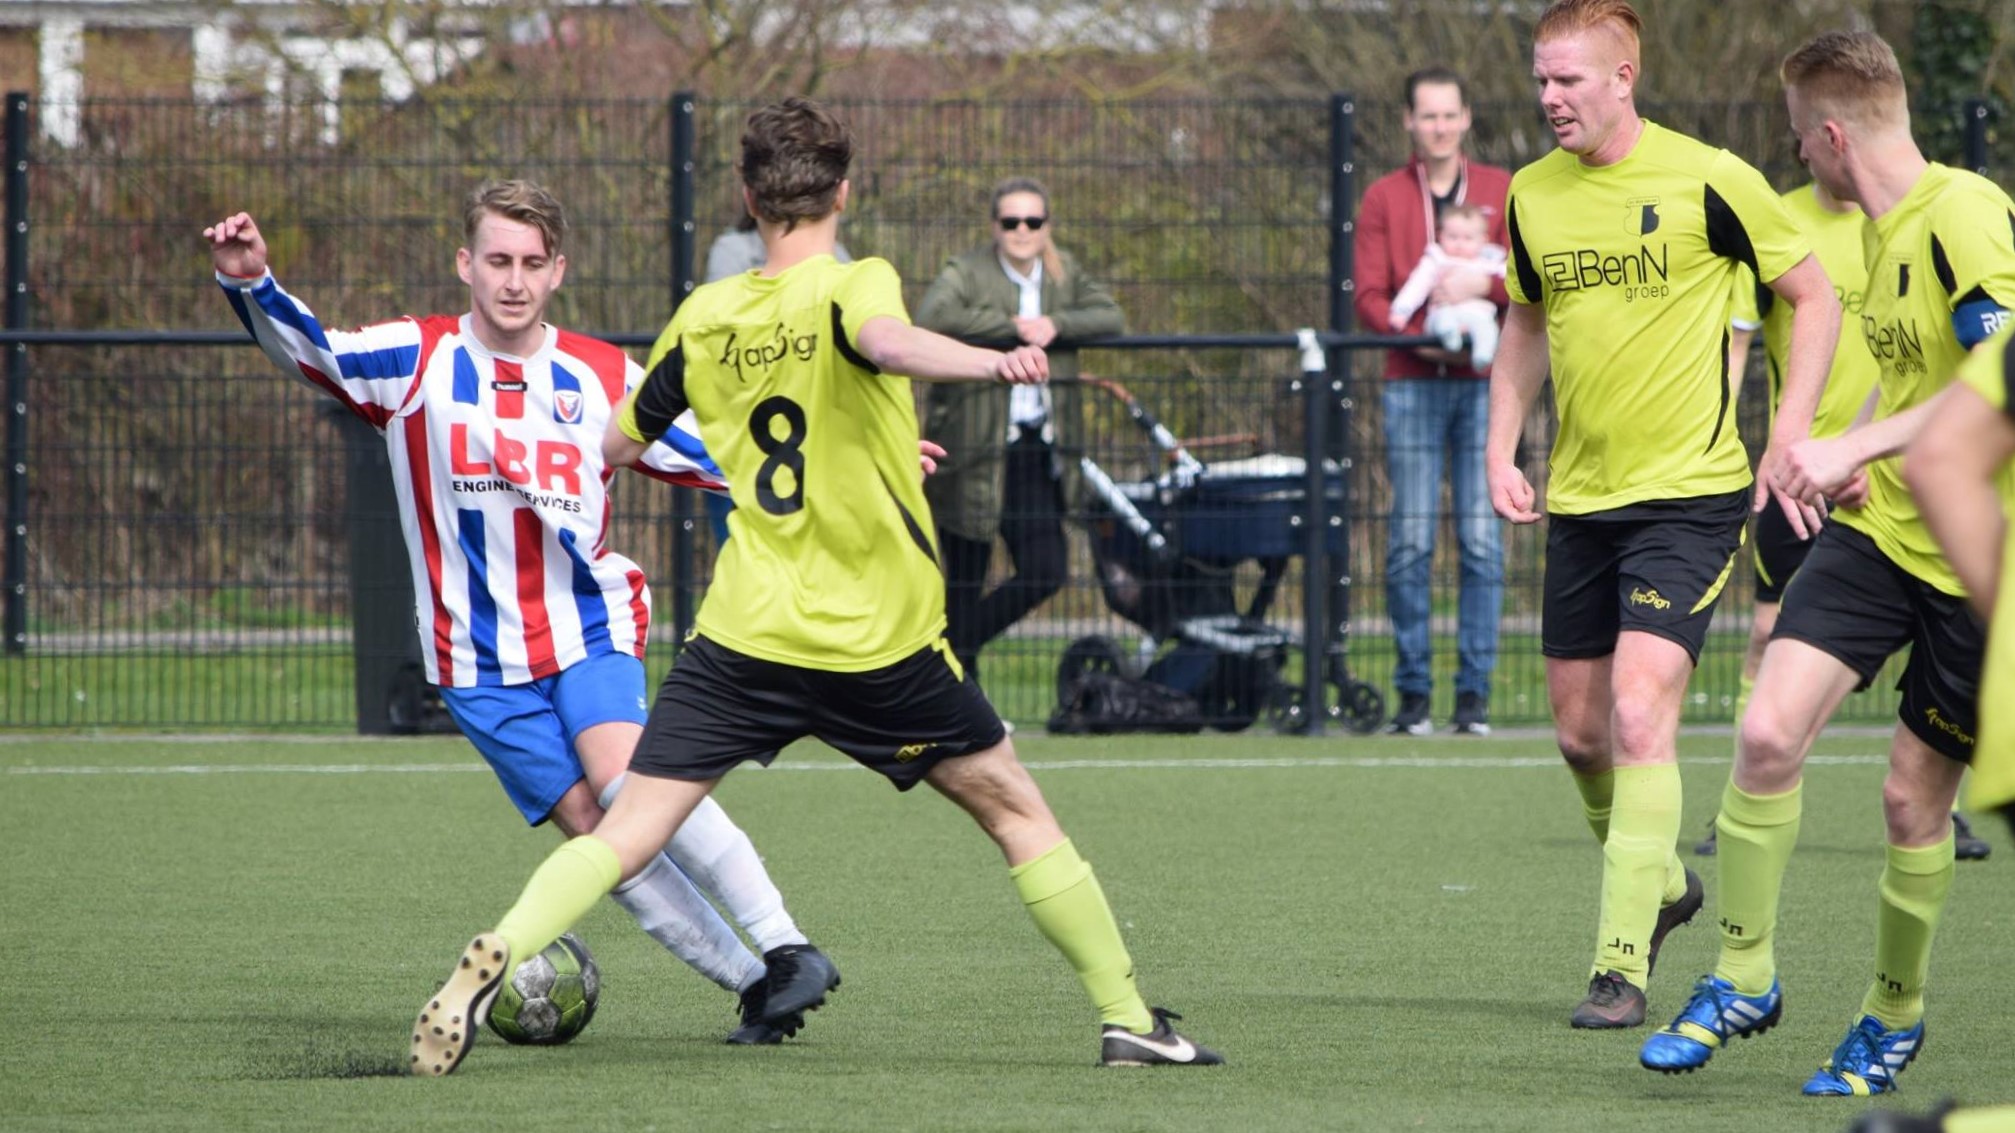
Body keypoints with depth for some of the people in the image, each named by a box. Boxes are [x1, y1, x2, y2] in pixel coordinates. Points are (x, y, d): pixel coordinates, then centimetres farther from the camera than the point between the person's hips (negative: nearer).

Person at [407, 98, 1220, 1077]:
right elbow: (887, 343, -33)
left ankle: (487, 964, -21)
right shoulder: (853, 285, -8)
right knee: (1016, 811, 13)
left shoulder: (704, 317, 6)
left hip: (745, 631, 3)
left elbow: (618, 447, 19)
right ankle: (1127, 1019, 16)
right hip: (882, 637, -3)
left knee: (625, 833, 1)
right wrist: (990, 362, -48)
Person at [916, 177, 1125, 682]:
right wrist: (1012, 326, -21)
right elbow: (932, 317, -25)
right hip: (974, 448, -5)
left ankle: (959, 647, 20)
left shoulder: (1064, 272, 11)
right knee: (965, 579, 0)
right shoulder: (967, 272, -6)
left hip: (1036, 448, 5)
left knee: (1045, 573, 0)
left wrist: (1056, 325, -18)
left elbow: (1111, 317, -2)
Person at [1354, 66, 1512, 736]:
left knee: (1482, 542, -4)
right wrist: (1423, 334, -16)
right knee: (1411, 542, -4)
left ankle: (1475, 693, 0)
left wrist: (1483, 286, -16)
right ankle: (1412, 693, 1)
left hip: (1484, 384, 0)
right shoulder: (1384, 199, 8)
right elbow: (1368, 296, 0)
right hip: (1412, 385, 0)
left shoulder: (1503, 194, 10)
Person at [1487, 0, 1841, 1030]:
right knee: (1579, 729, 11)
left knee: (1640, 714, -16)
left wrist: (1790, 435, -8)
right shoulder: (1532, 196, 5)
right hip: (1580, 499, 6)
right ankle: (1660, 882, 38)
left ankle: (1621, 966, -13)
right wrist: (1502, 449, 10)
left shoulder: (1707, 181, -11)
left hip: (1689, 492, -6)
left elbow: (1814, 297, 0)